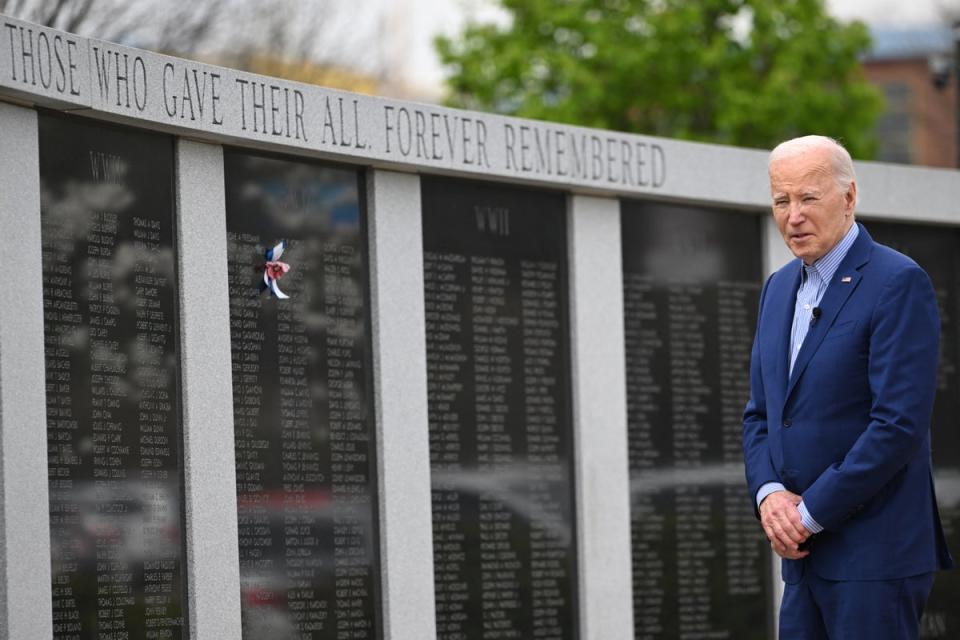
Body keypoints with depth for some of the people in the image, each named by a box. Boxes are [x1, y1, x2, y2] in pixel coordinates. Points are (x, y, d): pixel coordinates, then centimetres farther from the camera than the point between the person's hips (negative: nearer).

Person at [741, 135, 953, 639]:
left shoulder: (898, 283, -10)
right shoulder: (780, 288, 16)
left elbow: (901, 423, -17)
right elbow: (759, 412, 19)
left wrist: (811, 512, -14)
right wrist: (769, 494, -1)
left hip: (874, 557, -8)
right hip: (803, 551, 8)